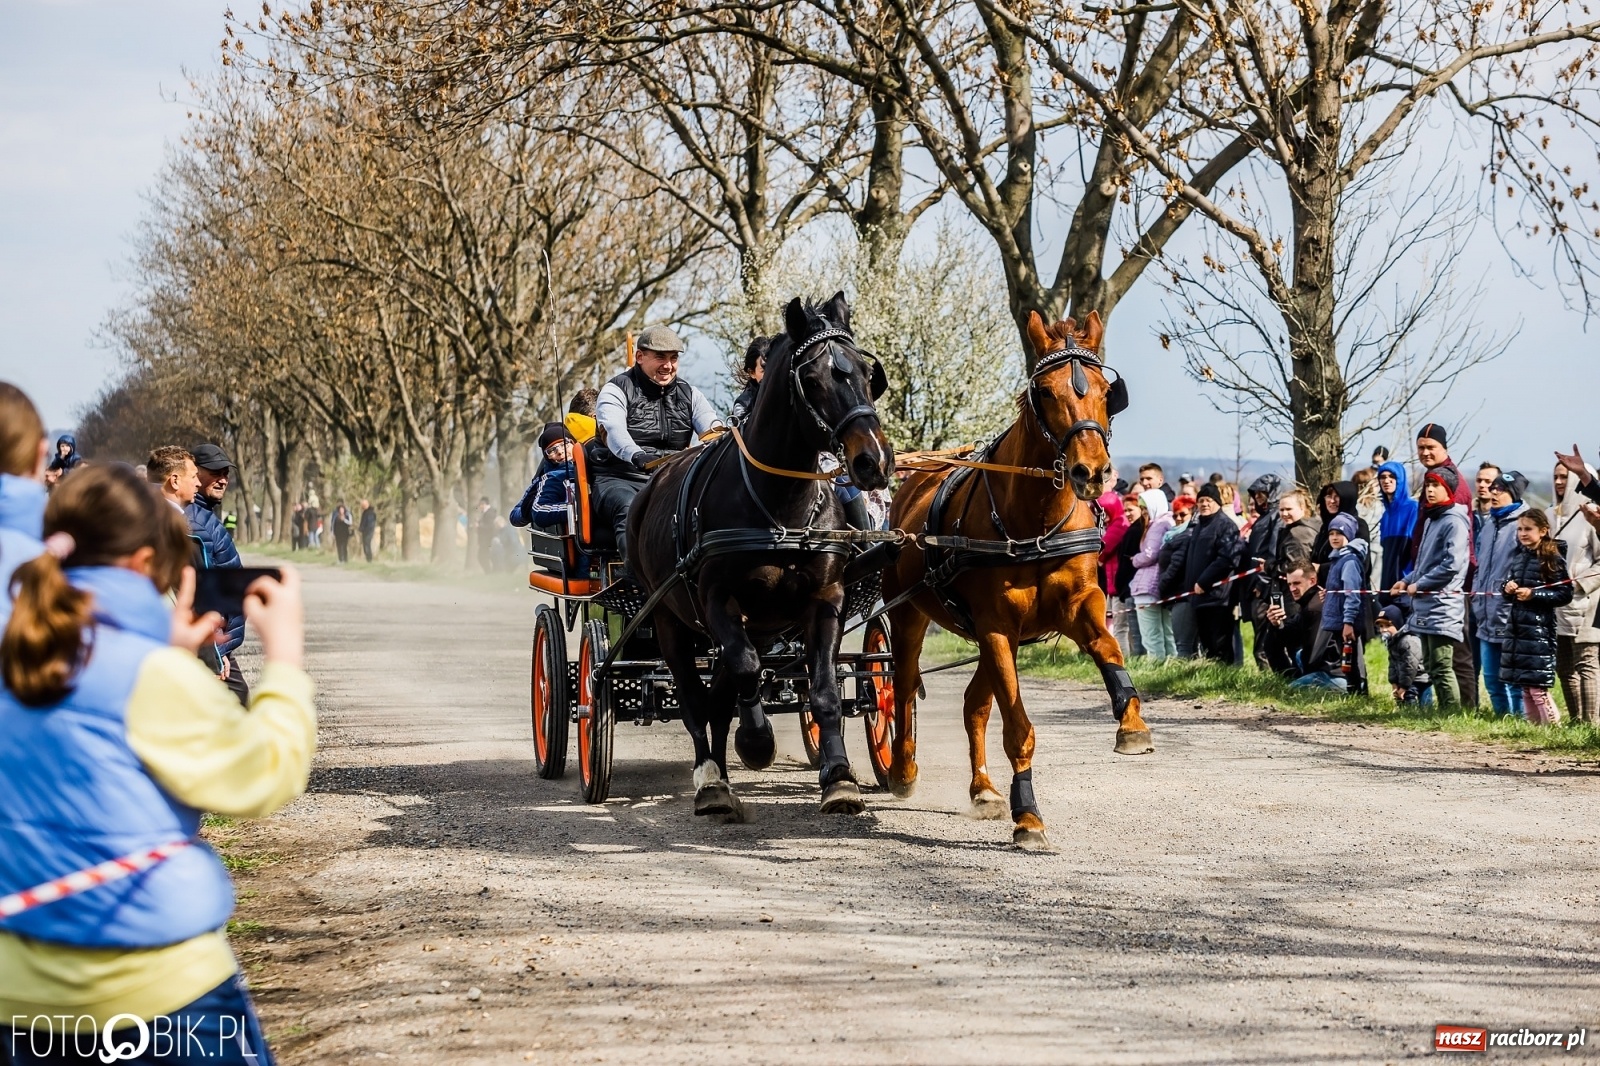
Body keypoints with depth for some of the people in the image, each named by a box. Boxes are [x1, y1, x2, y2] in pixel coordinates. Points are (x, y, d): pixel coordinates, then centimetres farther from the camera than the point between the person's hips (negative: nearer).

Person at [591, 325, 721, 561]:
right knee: (631, 511, -38)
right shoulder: (616, 390, 2)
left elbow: (713, 427, 1)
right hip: (620, 478, -4)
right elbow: (615, 431, -19)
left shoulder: (689, 394, 17)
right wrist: (637, 456, -43)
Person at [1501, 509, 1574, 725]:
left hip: (1539, 627, -7)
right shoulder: (1517, 557, 13)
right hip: (1516, 625, 7)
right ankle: (1532, 723, 17)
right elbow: (1508, 586, 23)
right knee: (1524, 684, 10)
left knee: (1537, 684, -10)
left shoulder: (1553, 560, -7)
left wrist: (1534, 594, -17)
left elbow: (1565, 594, -11)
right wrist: (1507, 588, 0)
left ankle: (1552, 724, -3)